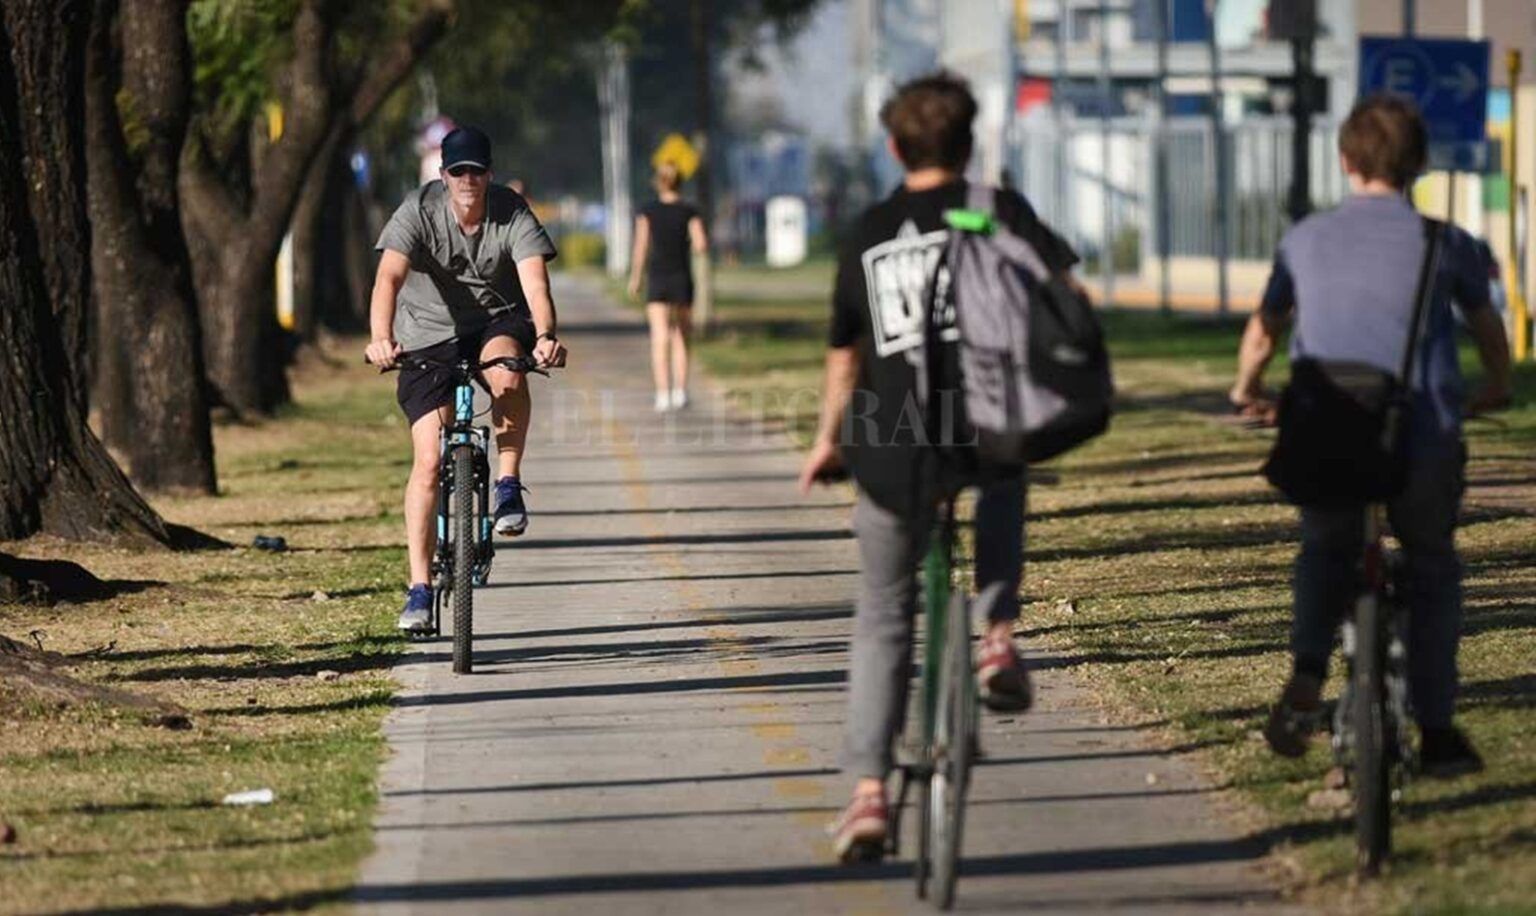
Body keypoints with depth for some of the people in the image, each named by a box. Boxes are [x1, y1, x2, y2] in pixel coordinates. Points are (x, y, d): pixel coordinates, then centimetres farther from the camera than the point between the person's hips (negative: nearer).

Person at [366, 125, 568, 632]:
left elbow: (535, 282, -29)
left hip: (498, 321, 0)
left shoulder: (513, 215, -16)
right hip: (429, 334, 0)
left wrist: (545, 336, -49)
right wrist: (381, 339, -50)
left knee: (506, 373, -38)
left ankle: (509, 486, -17)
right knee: (428, 462, -10)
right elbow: (389, 277, -31)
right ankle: (420, 587, -4)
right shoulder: (419, 212, -18)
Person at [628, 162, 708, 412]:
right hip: (682, 279, 1)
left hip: (657, 279, -1)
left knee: (660, 339, -4)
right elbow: (701, 245, -9)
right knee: (680, 338, 15)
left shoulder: (648, 211, -2)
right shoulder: (689, 212, -2)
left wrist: (634, 279, 7)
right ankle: (680, 391, 11)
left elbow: (641, 248, -4)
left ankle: (663, 394, -16)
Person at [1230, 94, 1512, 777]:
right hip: (1422, 437, -2)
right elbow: (1485, 323, 19)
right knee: (1432, 570, 20)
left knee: (1325, 553, 27)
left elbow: (1263, 331, 20)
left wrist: (1246, 393, 40)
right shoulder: (1441, 242, 1)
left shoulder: (1306, 239, 6)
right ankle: (1436, 732, 17)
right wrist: (1498, 388, 39)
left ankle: (1306, 678, 2)